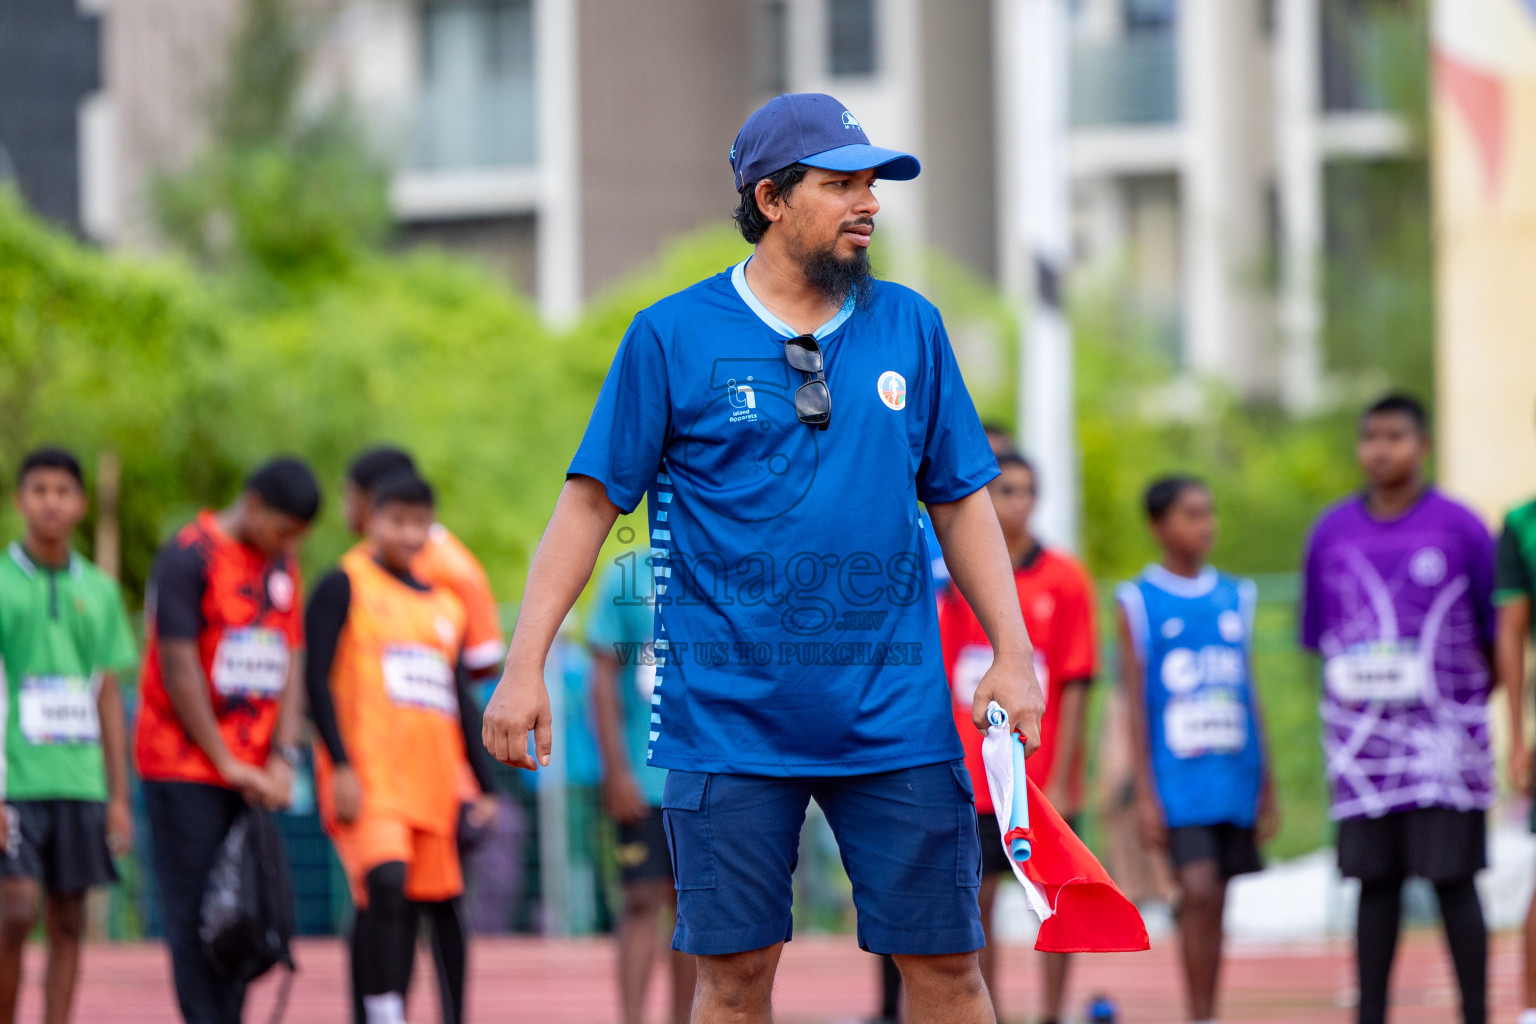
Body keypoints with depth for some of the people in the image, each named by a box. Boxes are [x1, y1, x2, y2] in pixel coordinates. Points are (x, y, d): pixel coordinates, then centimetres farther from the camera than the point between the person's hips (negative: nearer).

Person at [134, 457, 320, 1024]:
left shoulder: (282, 567, 12)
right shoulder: (188, 557, -10)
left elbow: (291, 664, 12)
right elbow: (179, 668, -12)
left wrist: (282, 759, 0)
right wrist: (228, 764, -10)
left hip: (250, 772, 6)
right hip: (185, 766, -6)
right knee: (194, 912, -6)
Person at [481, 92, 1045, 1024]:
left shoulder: (911, 328, 9)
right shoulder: (672, 337, 0)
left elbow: (962, 500, 14)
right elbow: (592, 500, 2)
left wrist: (1012, 652, 5)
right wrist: (525, 667, -4)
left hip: (896, 713, 2)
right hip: (730, 719, -2)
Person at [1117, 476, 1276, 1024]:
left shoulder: (1236, 598, 12)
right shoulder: (1138, 602, 0)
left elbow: (1250, 696, 16)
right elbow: (1135, 701, -2)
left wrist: (1268, 787, 14)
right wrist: (1144, 793, -7)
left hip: (1235, 777, 4)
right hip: (1177, 778, -4)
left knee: (1214, 902, 6)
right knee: (1199, 892, -16)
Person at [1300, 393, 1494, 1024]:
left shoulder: (1459, 527, 0)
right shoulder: (1331, 533, 9)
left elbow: (1496, 632, 5)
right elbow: (1319, 635, 15)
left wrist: (1468, 705, 3)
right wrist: (1346, 695, 6)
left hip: (1442, 732, -3)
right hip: (1362, 733, 3)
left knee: (1452, 878, -5)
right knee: (1376, 883, 5)